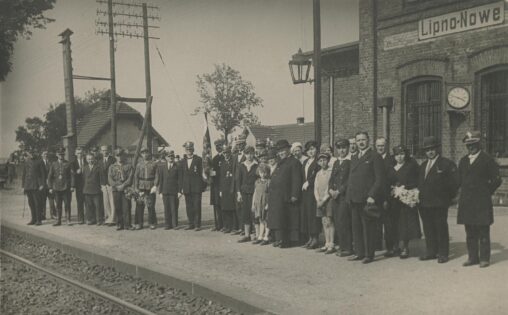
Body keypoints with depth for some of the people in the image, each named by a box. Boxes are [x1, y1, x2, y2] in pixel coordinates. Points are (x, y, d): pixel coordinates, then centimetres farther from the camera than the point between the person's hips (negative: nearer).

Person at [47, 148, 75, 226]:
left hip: (66, 187, -2)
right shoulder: (54, 164, 9)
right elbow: (50, 176, 9)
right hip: (56, 188, 2)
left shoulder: (68, 164, 3)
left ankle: (68, 220, 6)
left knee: (67, 204, -1)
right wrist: (50, 187, 3)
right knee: (58, 205, 4)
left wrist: (72, 186, -6)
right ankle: (58, 221, 9)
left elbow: (72, 175, 1)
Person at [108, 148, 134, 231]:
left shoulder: (129, 166, 8)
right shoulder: (112, 167, 15)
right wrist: (116, 186, -10)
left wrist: (123, 185, -15)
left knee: (126, 207, -6)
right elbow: (110, 179, 5)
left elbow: (130, 178, -2)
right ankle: (119, 224, 9)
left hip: (126, 189, -2)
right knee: (117, 208, 1)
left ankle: (127, 224, 0)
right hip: (115, 190, 2)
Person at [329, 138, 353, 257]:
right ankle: (342, 247, 13)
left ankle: (348, 248, -1)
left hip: (345, 195, -7)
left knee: (343, 222, -9)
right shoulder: (336, 162, 19)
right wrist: (330, 189, 1)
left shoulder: (351, 162, -7)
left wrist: (339, 191, -12)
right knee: (337, 223, 6)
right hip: (335, 196, 7)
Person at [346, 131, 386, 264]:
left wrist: (372, 196, -16)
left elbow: (380, 179, -9)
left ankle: (369, 254, 5)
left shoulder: (375, 157, -4)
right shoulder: (354, 158, 19)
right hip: (354, 199, 7)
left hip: (367, 199, -7)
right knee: (356, 227, 9)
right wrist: (348, 195, 11)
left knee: (368, 228, -2)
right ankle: (359, 252, 17)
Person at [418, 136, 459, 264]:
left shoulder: (447, 164, -3)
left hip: (439, 203, -6)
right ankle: (431, 252, 19)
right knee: (428, 229, 10)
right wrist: (419, 195, 11)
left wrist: (448, 198, -7)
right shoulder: (423, 165, 18)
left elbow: (453, 182, -6)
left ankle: (443, 253, 8)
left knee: (441, 228, 0)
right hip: (424, 203, 6)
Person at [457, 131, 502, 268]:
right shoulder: (463, 161, 15)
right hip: (466, 202, 5)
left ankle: (484, 258, 4)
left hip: (482, 202, -5)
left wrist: (486, 192, 0)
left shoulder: (487, 160, -2)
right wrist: (465, 193, 11)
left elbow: (496, 180, -2)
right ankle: (472, 257, 16)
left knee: (483, 232, -2)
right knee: (470, 233, 9)